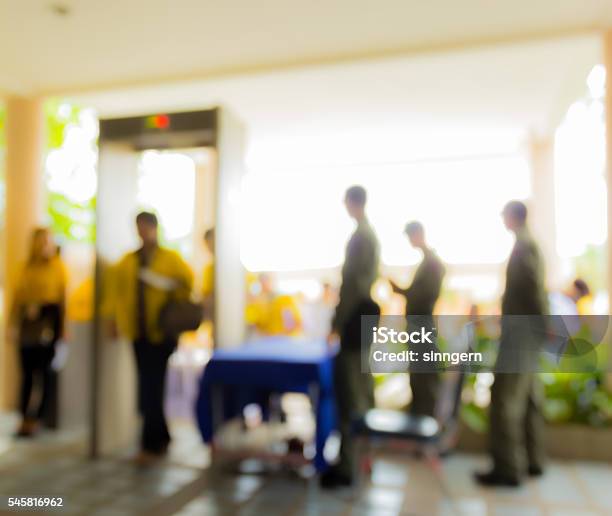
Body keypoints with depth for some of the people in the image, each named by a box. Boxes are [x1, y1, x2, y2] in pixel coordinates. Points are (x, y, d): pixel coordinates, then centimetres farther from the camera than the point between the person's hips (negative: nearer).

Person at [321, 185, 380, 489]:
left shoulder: (359, 236, -15)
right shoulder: (370, 234, 16)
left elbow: (351, 284, -20)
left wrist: (336, 324, -18)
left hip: (356, 316, -10)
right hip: (366, 314, 10)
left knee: (349, 391, -6)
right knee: (361, 387, 16)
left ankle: (347, 466, 0)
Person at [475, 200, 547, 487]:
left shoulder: (523, 246, -12)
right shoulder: (528, 245, 17)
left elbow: (536, 290, -19)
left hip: (520, 331, -10)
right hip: (526, 332, 10)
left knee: (505, 398, -8)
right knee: (528, 397, 14)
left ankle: (507, 468, -4)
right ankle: (532, 460, 22)